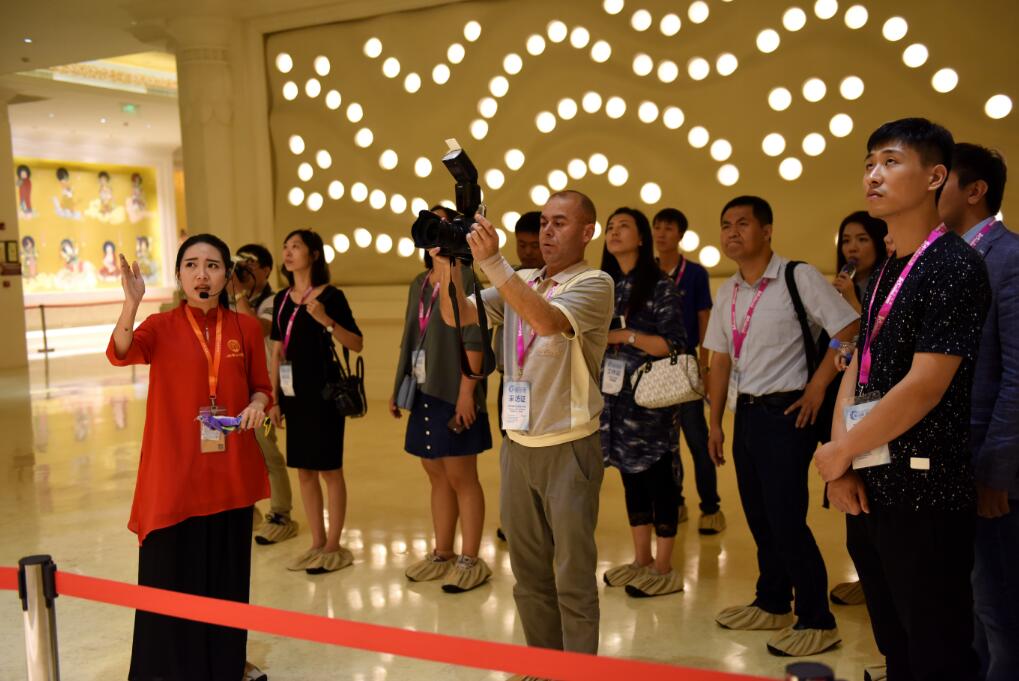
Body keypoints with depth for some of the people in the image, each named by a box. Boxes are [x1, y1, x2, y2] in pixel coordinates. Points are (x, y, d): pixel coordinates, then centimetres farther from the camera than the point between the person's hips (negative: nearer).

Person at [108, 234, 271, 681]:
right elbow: (121, 354, -23)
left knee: (228, 572, 13)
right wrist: (131, 302, -39)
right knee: (173, 575, 3)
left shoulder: (244, 328, 3)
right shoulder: (161, 327, -3)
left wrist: (257, 404, -12)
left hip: (230, 472, 2)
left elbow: (262, 387, 10)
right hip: (175, 472, -2)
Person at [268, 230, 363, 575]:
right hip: (293, 392, 6)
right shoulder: (281, 299, 10)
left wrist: (326, 321, -24)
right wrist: (274, 398, 10)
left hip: (323, 390, -6)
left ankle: (334, 547, 10)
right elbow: (277, 352, 13)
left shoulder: (331, 295, -7)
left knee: (329, 468, 0)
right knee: (304, 470, 11)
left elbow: (357, 344, -10)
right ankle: (317, 544, 22)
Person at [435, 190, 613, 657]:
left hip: (568, 448, -6)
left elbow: (548, 321, -27)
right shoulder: (520, 283, 10)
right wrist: (449, 262, -12)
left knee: (573, 576, 2)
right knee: (528, 573, 15)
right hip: (518, 446, 6)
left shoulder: (594, 284, -8)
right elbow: (458, 316, 3)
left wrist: (492, 261, -29)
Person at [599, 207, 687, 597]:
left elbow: (675, 345, -13)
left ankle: (663, 569, 9)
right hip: (614, 397, 6)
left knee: (658, 478, 0)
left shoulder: (660, 286, -7)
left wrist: (626, 336, -17)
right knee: (631, 477, 12)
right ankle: (641, 561, 24)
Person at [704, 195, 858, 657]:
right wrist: (715, 422, 11)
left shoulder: (799, 278, -12)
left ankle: (817, 621, 9)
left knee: (786, 519, -7)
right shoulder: (728, 292, 10)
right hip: (746, 411, 7)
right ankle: (773, 605, 31)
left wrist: (818, 386, -15)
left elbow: (849, 330, -14)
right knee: (758, 515, 15)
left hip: (785, 411, -7)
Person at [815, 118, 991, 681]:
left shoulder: (954, 267, -11)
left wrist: (840, 452, -9)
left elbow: (925, 386, -18)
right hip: (869, 491, 8)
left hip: (923, 493, -8)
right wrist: (842, 466, -2)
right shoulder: (883, 273, 15)